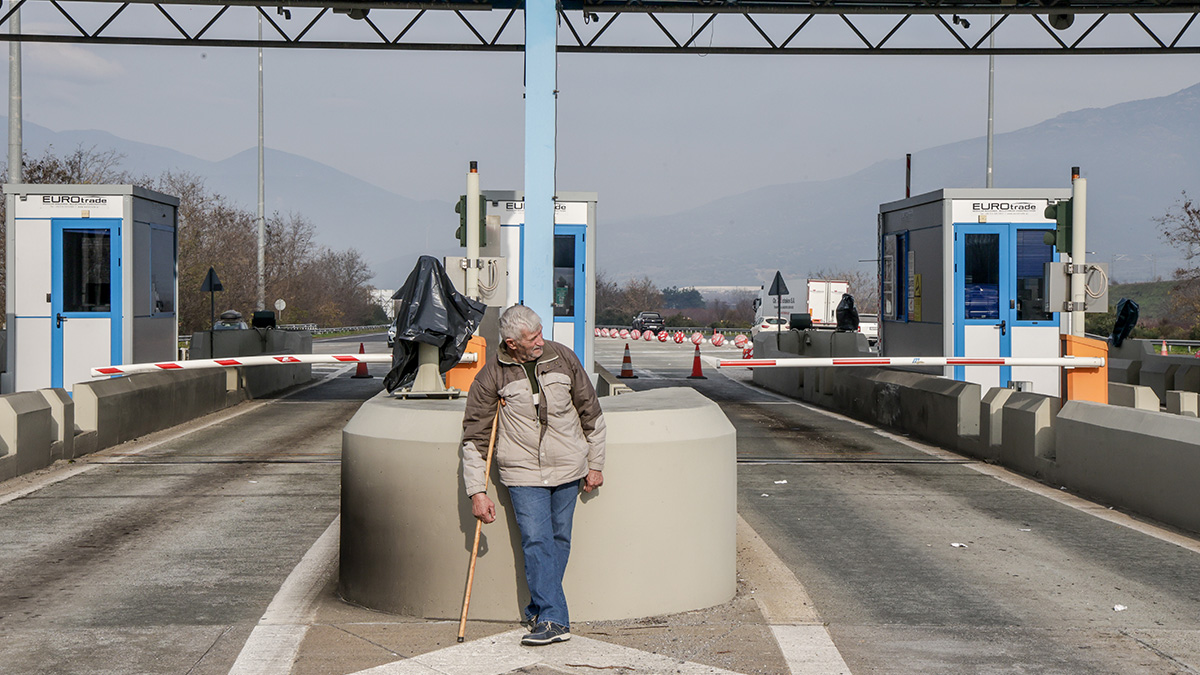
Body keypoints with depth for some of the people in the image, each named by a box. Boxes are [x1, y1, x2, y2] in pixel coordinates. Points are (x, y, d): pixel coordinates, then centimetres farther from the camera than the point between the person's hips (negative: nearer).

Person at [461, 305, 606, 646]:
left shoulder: (563, 358, 0)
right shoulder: (491, 375, -7)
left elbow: (591, 413, 11)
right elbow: (474, 438, -2)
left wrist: (595, 464, 12)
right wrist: (477, 492, -7)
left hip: (567, 469, 3)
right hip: (523, 474, -2)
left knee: (559, 540, 6)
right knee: (536, 541, -11)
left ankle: (538, 612, 20)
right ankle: (554, 621, -11)